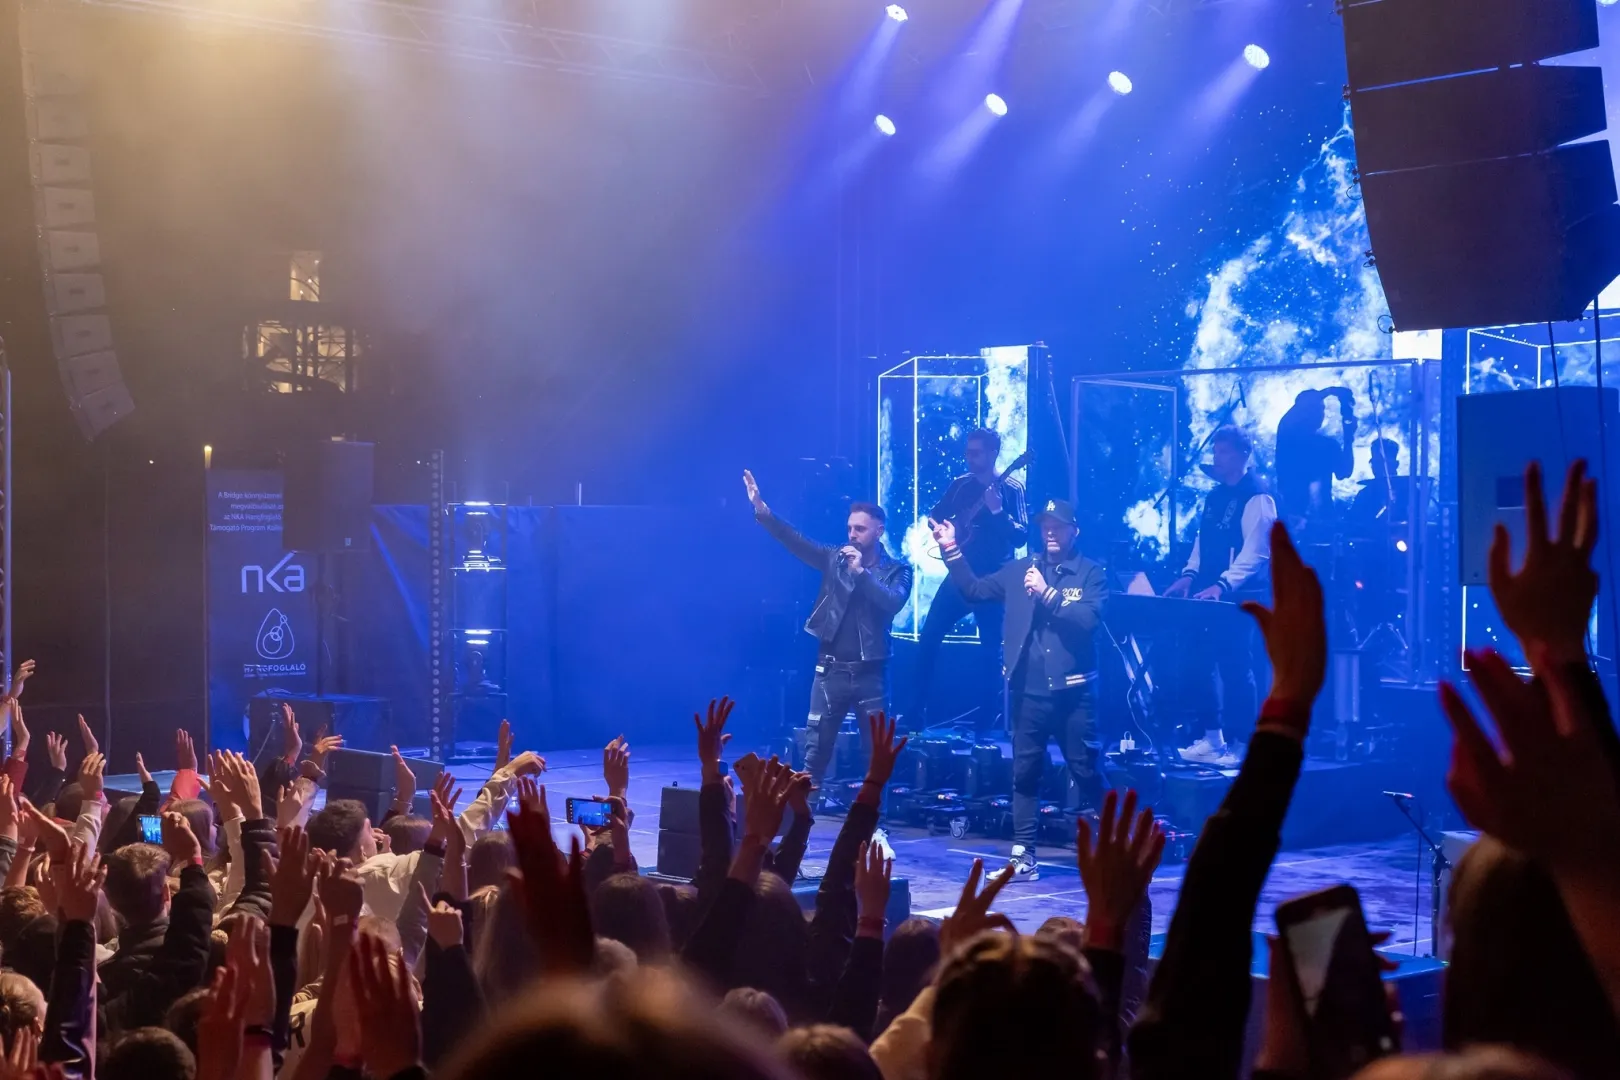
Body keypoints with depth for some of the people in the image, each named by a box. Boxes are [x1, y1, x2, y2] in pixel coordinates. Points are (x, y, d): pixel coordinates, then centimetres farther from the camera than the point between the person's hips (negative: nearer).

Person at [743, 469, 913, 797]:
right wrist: (762, 511, -20)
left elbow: (892, 603, -18)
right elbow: (796, 542, -7)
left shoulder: (897, 571, 0)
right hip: (831, 669, 2)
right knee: (815, 748, 3)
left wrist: (861, 572, -20)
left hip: (870, 673, -1)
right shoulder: (835, 558, 5)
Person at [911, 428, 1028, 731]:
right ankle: (915, 710, 9)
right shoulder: (960, 485, 8)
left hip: (994, 580, -5)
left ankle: (984, 721, 9)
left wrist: (996, 511, -28)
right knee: (929, 636, 0)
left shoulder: (1011, 489, -6)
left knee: (991, 650, -1)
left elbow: (1021, 537, -14)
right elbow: (934, 516, 17)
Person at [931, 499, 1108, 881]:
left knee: (1087, 774, 2)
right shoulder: (1020, 570, 10)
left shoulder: (1091, 574, -1)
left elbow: (1088, 619, -15)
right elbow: (974, 589, 10)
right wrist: (951, 549, 2)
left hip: (1073, 691, -4)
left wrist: (1048, 594, -20)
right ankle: (1023, 855, 12)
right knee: (1024, 774, 6)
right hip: (1029, 692, 4)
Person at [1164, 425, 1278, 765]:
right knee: (1202, 663, 9)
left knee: (1236, 667, -7)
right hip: (1210, 595, 9)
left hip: (1239, 597, -8)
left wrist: (1222, 585, -29)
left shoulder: (1256, 498, -11)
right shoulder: (1214, 496, 16)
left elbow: (1256, 551, -20)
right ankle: (1211, 739, 18)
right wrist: (1190, 575, 6)